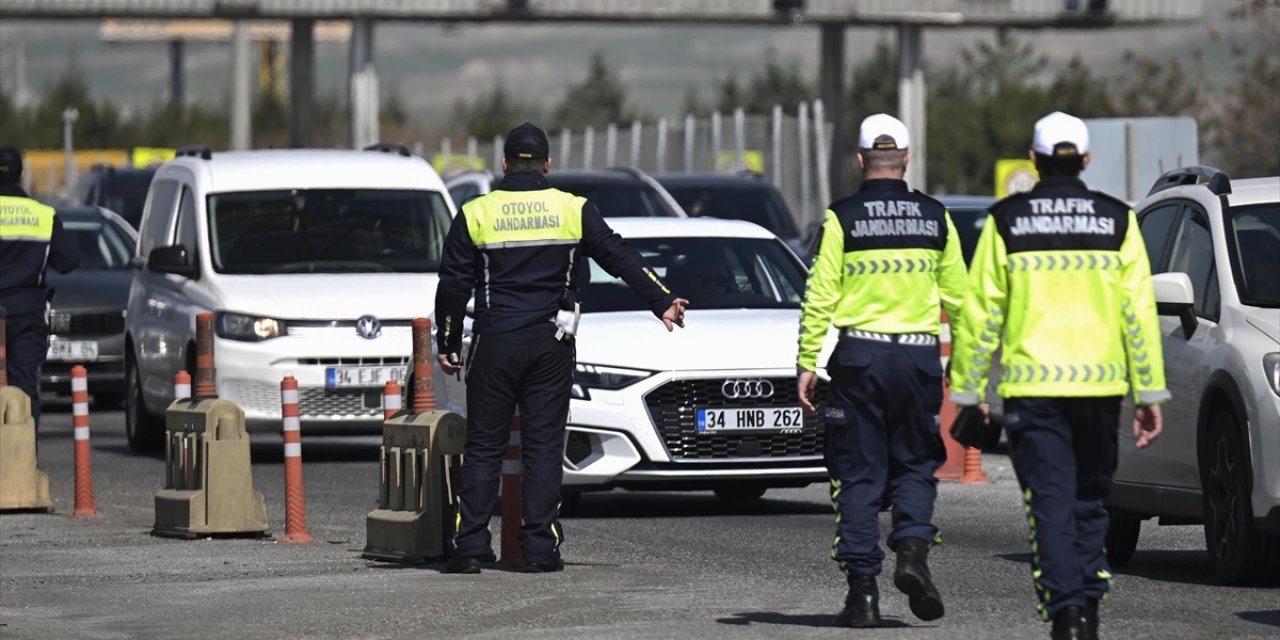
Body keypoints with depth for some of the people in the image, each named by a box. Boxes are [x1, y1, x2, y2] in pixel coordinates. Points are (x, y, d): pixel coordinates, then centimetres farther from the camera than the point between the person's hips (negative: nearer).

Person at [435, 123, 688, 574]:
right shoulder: (573, 211, 2)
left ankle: (469, 546, -2)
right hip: (551, 346, 1)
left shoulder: (475, 215, 1)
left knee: (483, 446, 4)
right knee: (544, 445, 4)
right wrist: (663, 301, 5)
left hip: (495, 345, -1)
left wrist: (447, 345, 11)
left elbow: (453, 286, 3)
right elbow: (621, 258, 2)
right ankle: (541, 546, -1)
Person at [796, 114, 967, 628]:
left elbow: (820, 298, -6)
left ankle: (862, 588, 0)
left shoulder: (842, 218, -4)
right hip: (919, 355, 2)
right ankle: (913, 548, -10)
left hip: (859, 357, -2)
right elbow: (957, 295, 9)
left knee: (858, 474, 3)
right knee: (914, 465, 14)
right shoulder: (936, 218, 4)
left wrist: (807, 364, -2)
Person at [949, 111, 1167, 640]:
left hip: (1031, 386, -2)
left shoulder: (1006, 221, 0)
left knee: (1051, 502, -2)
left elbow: (980, 314, 0)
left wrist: (967, 391, 6)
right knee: (1089, 499, 16)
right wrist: (1149, 394, 4)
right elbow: (1140, 313, 0)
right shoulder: (1117, 220, 3)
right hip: (1100, 387, 2)